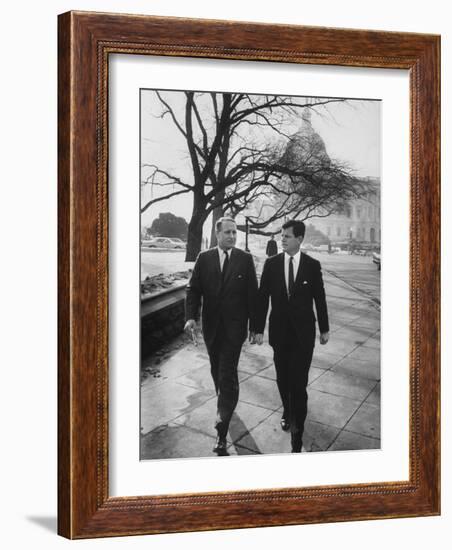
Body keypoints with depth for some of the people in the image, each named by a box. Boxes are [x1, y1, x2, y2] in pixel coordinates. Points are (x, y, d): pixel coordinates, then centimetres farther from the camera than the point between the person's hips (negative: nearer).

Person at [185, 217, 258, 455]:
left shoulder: (245, 259, -2)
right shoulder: (204, 258, 2)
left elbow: (253, 293, 0)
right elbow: (193, 289, 1)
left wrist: (254, 326, -1)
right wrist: (191, 316, -14)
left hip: (234, 327, -3)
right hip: (211, 326, 3)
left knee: (227, 373, -8)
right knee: (217, 371, 17)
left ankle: (222, 432, -7)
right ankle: (226, 403, 42)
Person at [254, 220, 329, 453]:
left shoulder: (312, 265, -4)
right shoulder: (271, 263, -1)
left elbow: (319, 298, 4)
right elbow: (262, 297, 0)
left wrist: (324, 328, 9)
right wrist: (259, 329, -2)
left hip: (303, 332, -2)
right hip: (279, 331, 2)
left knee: (299, 382, -6)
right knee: (282, 378, 14)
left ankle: (297, 431, 2)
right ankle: (287, 411, 39)